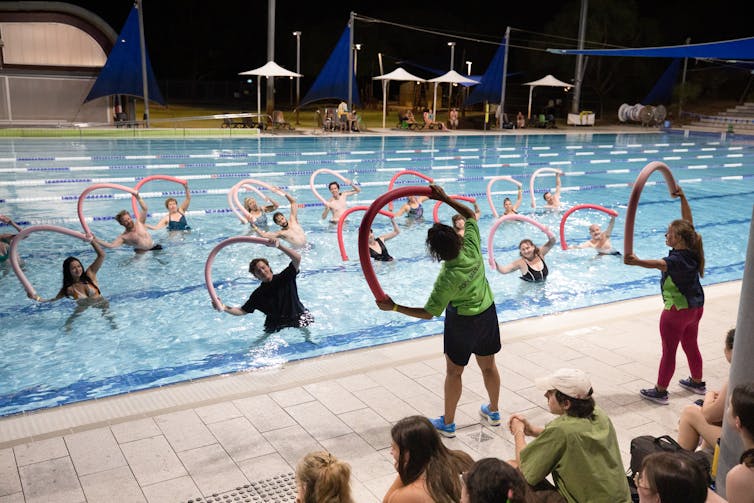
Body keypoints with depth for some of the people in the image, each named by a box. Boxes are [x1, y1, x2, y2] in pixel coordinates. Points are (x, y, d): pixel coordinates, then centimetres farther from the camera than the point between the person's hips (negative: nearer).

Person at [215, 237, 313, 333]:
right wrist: (224, 308, -13)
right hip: (276, 322, 2)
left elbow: (297, 258, -20)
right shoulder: (258, 295, -1)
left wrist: (279, 246, -33)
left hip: (298, 317, -2)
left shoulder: (284, 278, -7)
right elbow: (243, 311, 3)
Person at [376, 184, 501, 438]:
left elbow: (429, 313, -25)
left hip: (463, 321, -6)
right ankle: (493, 412, 42)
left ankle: (448, 423, 25)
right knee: (488, 365, 21)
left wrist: (394, 307, -22)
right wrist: (446, 199, -3)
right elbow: (471, 215, -1)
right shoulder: (472, 246, -20)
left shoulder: (447, 277, -32)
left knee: (454, 371, 11)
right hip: (488, 312, 6)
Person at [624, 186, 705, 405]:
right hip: (696, 306, 9)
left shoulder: (678, 259, -27)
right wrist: (683, 198, 7)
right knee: (691, 346, 24)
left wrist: (637, 262, -66)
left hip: (677, 309, -9)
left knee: (669, 351, 2)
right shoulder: (692, 250, -3)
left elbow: (659, 264, -50)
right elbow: (688, 221, 7)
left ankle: (660, 391, 12)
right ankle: (697, 382, 40)